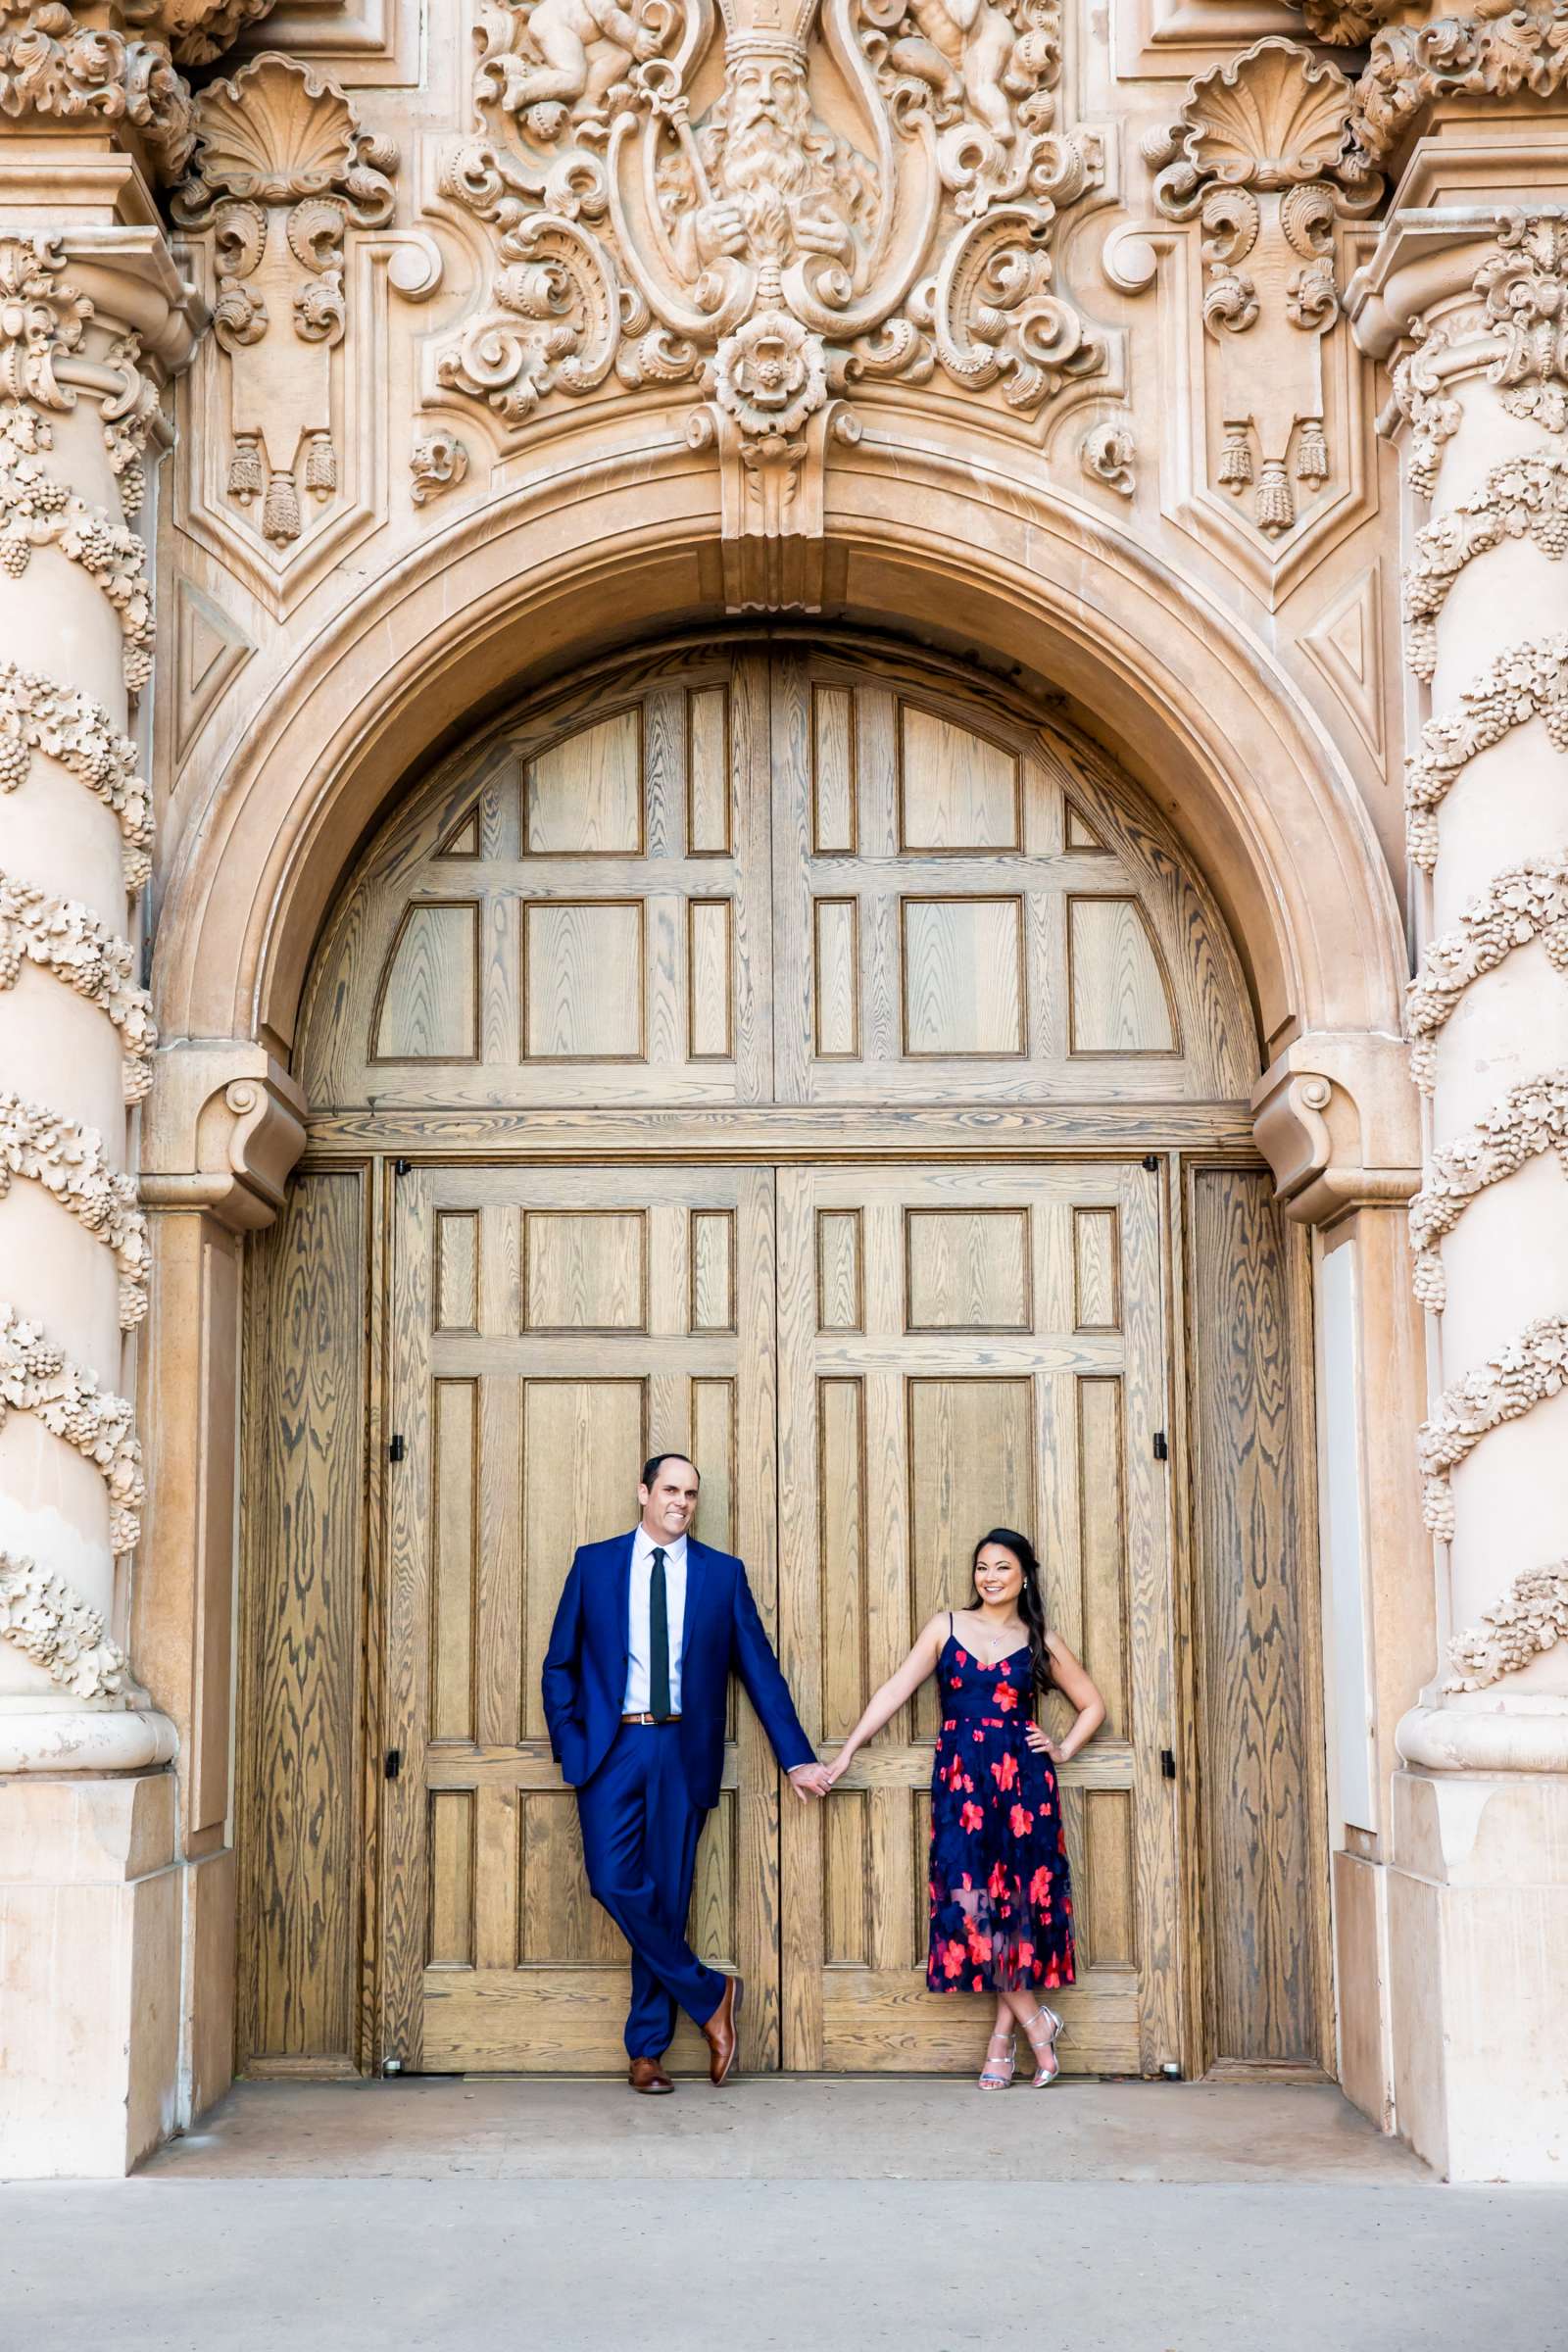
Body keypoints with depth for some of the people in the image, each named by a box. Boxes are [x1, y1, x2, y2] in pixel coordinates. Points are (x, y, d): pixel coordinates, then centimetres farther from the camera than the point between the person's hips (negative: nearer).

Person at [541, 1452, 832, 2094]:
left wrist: (797, 1758, 7)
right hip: (612, 1746, 0)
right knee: (615, 1882, -15)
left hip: (682, 1751, 1)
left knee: (667, 1895, 1)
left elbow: (760, 1670, 10)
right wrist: (570, 1746, -2)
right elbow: (559, 1665, 9)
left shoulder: (723, 1574, 8)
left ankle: (645, 2051, 12)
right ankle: (709, 1994, 4)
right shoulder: (594, 1563, 7)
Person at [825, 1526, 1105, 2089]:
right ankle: (1035, 2022, 2)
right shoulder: (948, 1627, 8)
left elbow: (1093, 1705, 19)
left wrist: (1063, 1750, 6)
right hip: (961, 1781, 0)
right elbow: (896, 1690, 5)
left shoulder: (1041, 1642, 8)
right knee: (968, 1899, -10)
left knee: (1017, 1900, -2)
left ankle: (1003, 2037, 8)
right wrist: (846, 1751, 1)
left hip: (1022, 1782, 0)